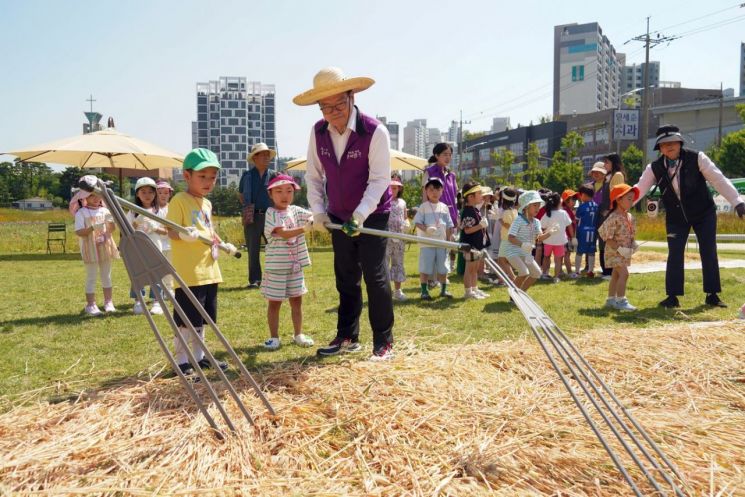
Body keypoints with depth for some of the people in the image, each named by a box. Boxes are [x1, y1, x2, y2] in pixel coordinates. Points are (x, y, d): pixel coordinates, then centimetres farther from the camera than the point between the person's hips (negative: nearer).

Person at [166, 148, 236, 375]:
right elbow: (171, 231, -18)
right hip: (188, 273, -8)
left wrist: (223, 244, 23)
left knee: (201, 319, 17)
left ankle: (199, 356, 28)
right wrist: (184, 235, -35)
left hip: (209, 271, 8)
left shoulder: (207, 204, 15)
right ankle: (181, 361, 11)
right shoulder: (179, 200, -10)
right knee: (186, 320, -2)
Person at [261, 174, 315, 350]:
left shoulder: (296, 211, 6)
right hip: (277, 266, -5)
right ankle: (274, 337, 16)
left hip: (295, 265, 5)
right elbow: (284, 233, -25)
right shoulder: (272, 213, -12)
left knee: (296, 301, 13)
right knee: (274, 302, 5)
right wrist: (305, 228, -36)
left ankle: (299, 334, 25)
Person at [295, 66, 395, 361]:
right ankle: (347, 337, 25)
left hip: (372, 216, -5)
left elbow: (379, 179, -21)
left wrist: (360, 215, -31)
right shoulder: (318, 132, -4)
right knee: (346, 279, 12)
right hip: (338, 218, 5)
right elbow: (314, 175, 3)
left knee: (375, 278, -4)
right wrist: (318, 210, -8)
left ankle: (384, 342, 8)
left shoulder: (375, 131, -19)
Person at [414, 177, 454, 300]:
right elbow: (417, 222, -7)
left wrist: (449, 240, 4)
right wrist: (426, 229, -24)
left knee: (443, 268, 9)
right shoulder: (423, 207, -1)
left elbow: (449, 225, 11)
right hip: (427, 242, -3)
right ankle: (424, 291, 9)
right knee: (425, 268, 0)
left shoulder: (444, 207, 9)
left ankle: (443, 290, 22)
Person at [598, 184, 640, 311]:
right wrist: (619, 249, -24)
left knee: (616, 274, 15)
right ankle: (620, 301, -10)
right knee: (624, 273, -16)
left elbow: (631, 234, 19)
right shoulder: (613, 218, -20)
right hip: (614, 251, -9)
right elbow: (608, 238, -21)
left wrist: (633, 244, 1)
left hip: (624, 251, 9)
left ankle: (611, 299, 24)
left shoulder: (629, 217, 8)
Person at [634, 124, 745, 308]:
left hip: (704, 214, -1)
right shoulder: (654, 168, -11)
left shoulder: (696, 158, -17)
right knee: (675, 255, -4)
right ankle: (673, 297, 4)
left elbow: (719, 180, -18)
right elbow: (639, 189, -13)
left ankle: (712, 295, 17)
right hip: (676, 218, 1)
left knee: (709, 253, 4)